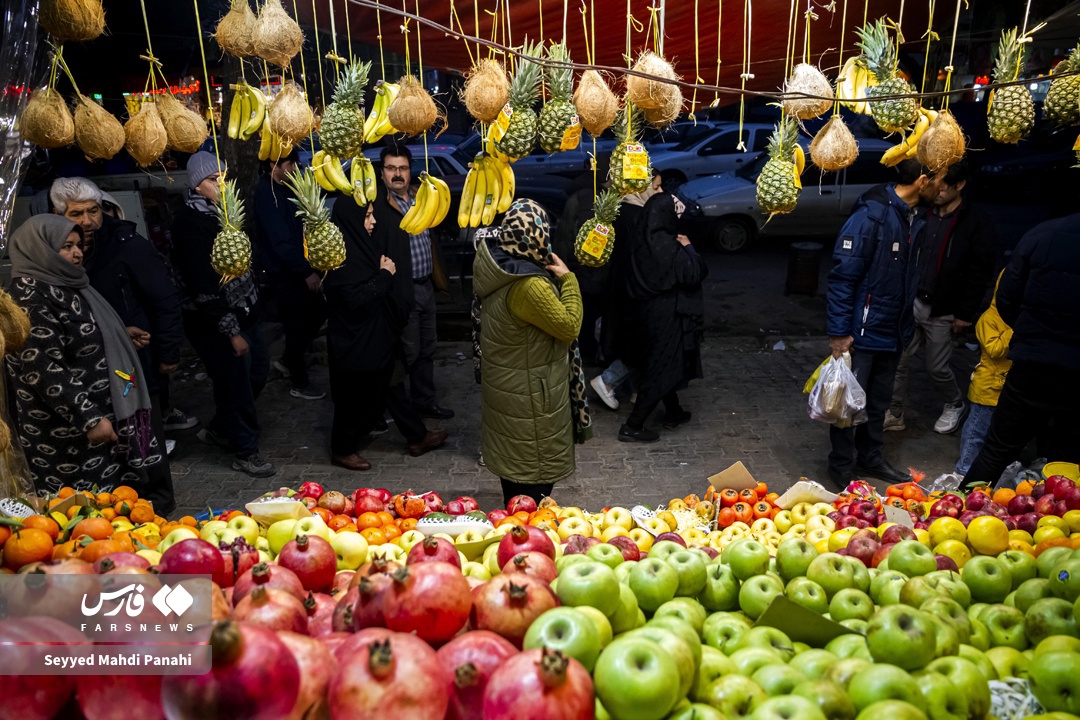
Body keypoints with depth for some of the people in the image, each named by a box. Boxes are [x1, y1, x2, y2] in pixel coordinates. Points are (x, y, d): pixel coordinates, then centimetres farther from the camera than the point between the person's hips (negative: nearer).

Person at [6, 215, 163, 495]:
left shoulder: (69, 285, 13)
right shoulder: (30, 296, -15)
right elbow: (45, 370, -22)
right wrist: (89, 419, -23)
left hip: (109, 413, 9)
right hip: (70, 429, -9)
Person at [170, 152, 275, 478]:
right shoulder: (191, 222, -17)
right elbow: (203, 285, -21)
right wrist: (231, 331, -20)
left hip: (244, 315, 9)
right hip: (216, 324, -9)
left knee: (257, 374, 17)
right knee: (236, 385, 2)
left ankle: (218, 430, 38)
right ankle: (246, 451, 20)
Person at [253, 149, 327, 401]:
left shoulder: (283, 189, 10)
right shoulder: (267, 194, -19)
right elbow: (280, 241, -24)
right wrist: (307, 272, -24)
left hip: (296, 268, 9)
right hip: (282, 272, -9)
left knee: (318, 312, 14)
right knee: (297, 325, 0)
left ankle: (287, 360, 31)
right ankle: (300, 384, 15)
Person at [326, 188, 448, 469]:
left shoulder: (362, 245, 5)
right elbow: (356, 300, -27)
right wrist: (384, 275, -18)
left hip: (377, 335, 9)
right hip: (354, 343, -8)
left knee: (390, 387, 17)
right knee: (356, 397, 7)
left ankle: (417, 438, 28)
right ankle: (343, 450, 26)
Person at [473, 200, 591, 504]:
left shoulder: (495, 263, -7)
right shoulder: (530, 287, -32)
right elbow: (570, 327, -22)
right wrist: (568, 280, -12)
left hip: (505, 385, 9)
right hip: (529, 397, -9)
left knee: (513, 459, 25)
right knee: (535, 468, 11)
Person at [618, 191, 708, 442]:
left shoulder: (639, 238, 0)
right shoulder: (667, 245, -25)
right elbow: (695, 273, -20)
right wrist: (688, 247, -4)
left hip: (646, 309, 9)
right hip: (666, 314, -9)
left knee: (662, 364, 22)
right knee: (661, 368, 2)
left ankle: (673, 412, 39)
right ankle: (632, 426, 7)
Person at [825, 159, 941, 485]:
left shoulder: (916, 217, 5)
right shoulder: (872, 214, -19)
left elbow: (911, 273, 13)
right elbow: (843, 274, -20)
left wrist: (907, 324, 13)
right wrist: (839, 332, -20)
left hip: (894, 331, 8)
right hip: (863, 331, -8)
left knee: (878, 401, 19)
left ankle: (872, 458, 35)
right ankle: (841, 467, 20)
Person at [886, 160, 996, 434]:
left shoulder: (977, 223, -9)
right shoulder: (923, 214, 6)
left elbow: (980, 273, -9)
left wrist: (965, 313, -11)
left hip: (942, 311, -4)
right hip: (909, 303, 4)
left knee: (937, 368, 9)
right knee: (897, 362, 3)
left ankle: (955, 406, 36)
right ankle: (894, 414, 17)